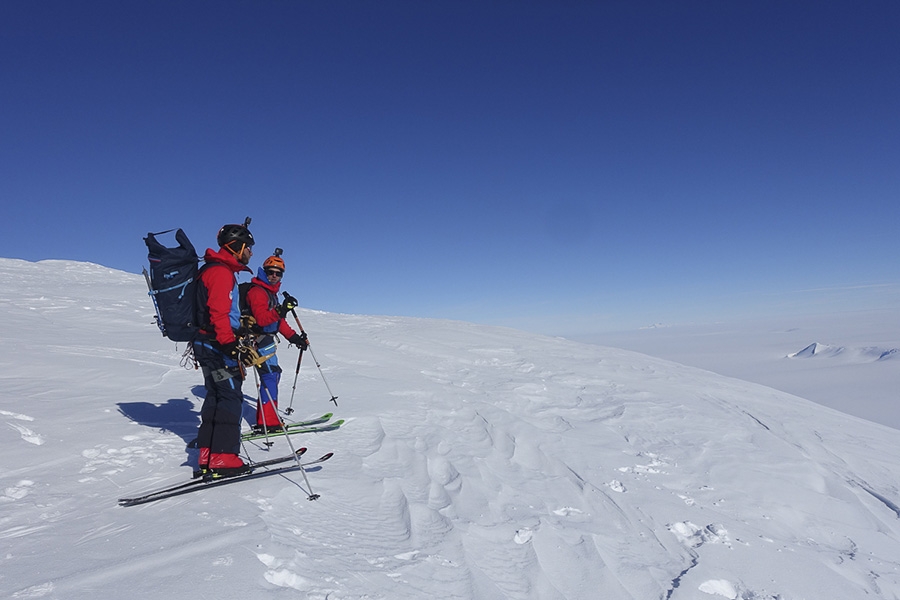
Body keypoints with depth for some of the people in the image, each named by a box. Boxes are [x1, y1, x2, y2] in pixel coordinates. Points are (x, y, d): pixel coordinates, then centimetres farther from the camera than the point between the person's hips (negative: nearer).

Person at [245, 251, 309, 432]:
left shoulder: (271, 292, 19)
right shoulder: (257, 291, -13)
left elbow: (278, 320, 22)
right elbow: (262, 319, -26)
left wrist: (294, 337, 17)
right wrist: (281, 310, -37)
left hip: (266, 340, 11)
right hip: (259, 340, -11)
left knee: (273, 375, 13)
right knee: (270, 376, -14)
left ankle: (266, 419, 20)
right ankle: (268, 422, -13)